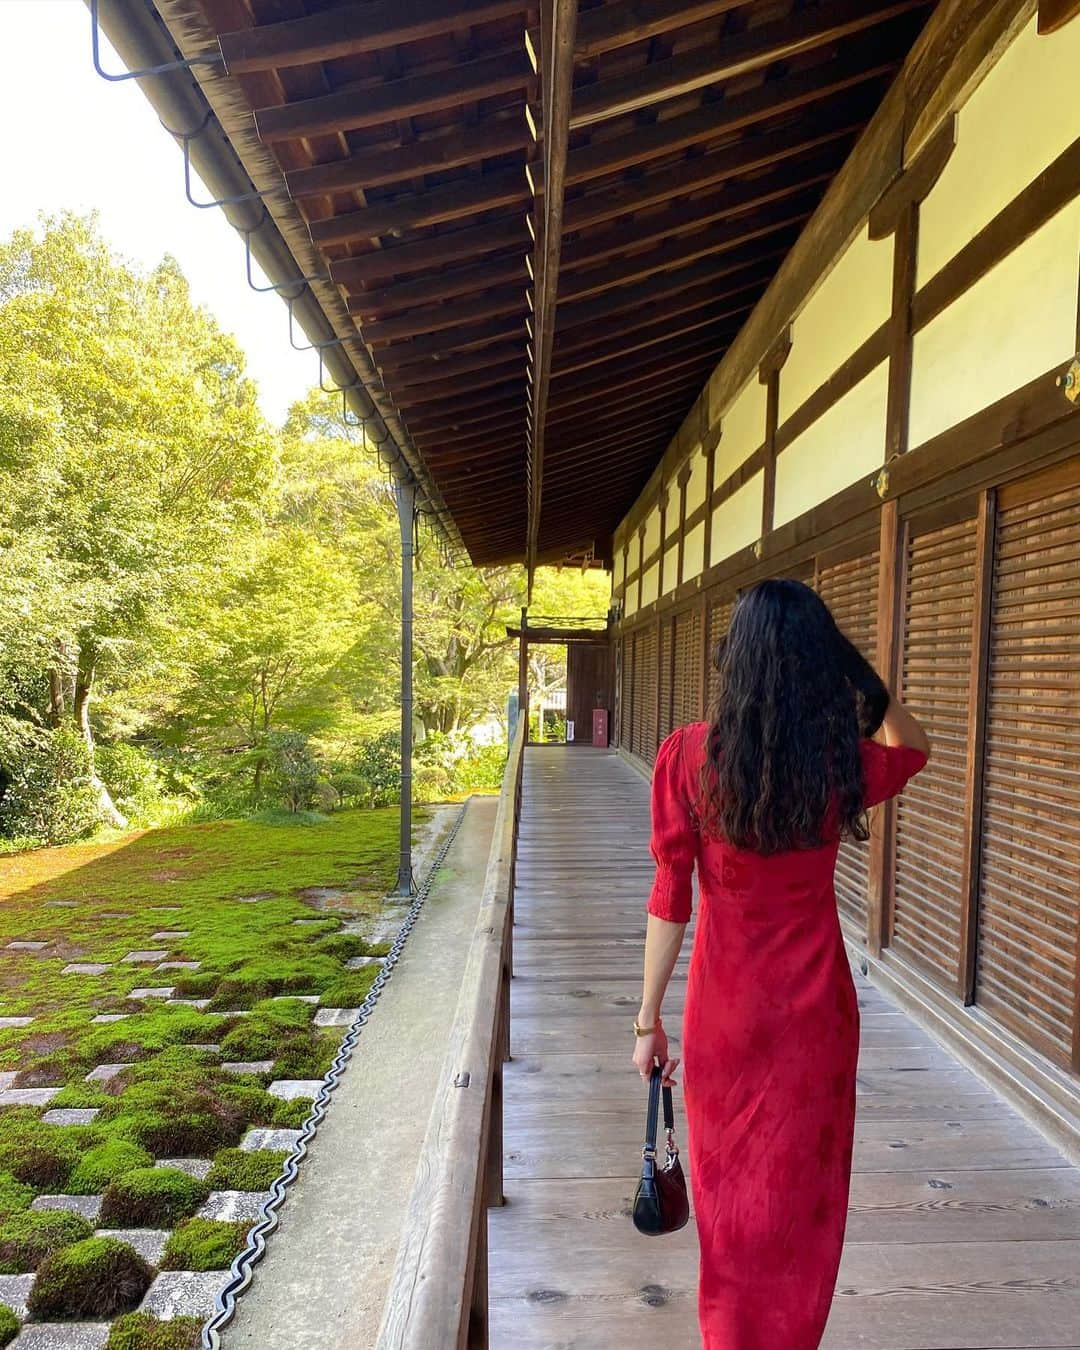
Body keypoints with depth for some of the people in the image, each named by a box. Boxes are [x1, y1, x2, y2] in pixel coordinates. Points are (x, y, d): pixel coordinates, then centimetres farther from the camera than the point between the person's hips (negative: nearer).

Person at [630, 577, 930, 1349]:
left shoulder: (688, 756, -15)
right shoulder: (844, 762, -12)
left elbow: (671, 899, -12)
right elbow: (916, 747, 13)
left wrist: (649, 1017, -3)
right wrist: (860, 679, -2)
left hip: (726, 1005, 0)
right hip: (814, 1006, 1)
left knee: (728, 1185, 21)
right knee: (799, 1195, 20)